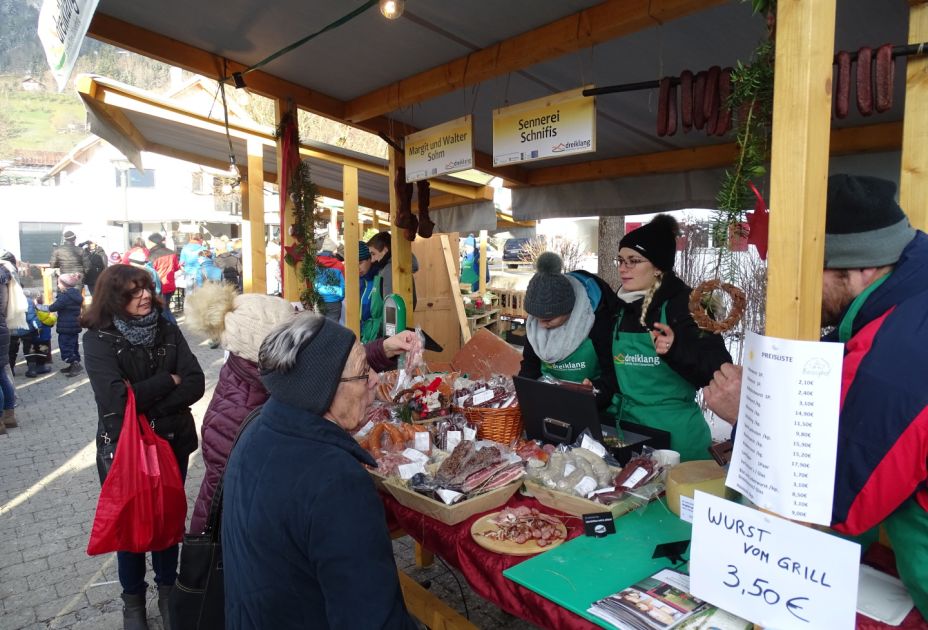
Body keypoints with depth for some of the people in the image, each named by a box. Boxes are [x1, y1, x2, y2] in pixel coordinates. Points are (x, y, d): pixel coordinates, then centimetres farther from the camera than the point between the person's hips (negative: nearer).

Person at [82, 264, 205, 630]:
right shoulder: (99, 339, -12)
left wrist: (145, 402, -22)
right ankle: (133, 598, 38)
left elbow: (195, 384, -12)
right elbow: (115, 399, -25)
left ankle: (167, 589, 39)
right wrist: (167, 382, -16)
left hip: (172, 443, 2)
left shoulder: (167, 330, -4)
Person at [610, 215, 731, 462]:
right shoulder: (621, 307, 7)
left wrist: (676, 349, -33)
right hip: (625, 425, 5)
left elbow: (717, 367, -19)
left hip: (675, 433, -5)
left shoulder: (684, 303, -11)